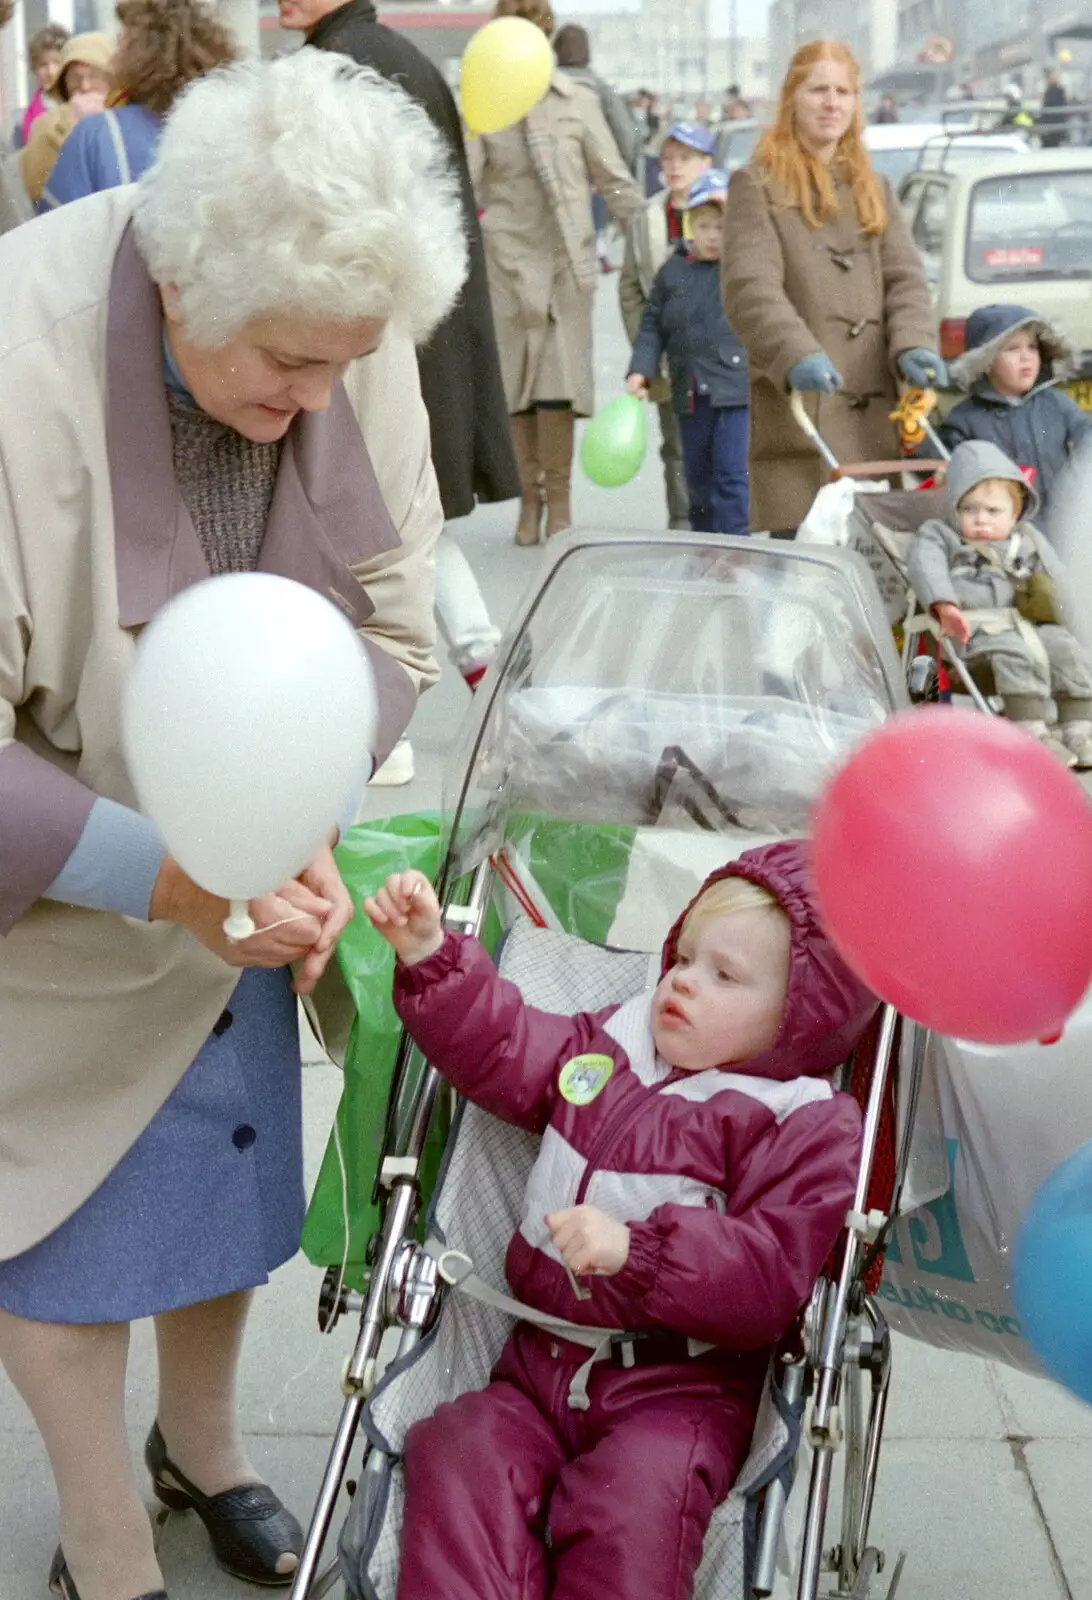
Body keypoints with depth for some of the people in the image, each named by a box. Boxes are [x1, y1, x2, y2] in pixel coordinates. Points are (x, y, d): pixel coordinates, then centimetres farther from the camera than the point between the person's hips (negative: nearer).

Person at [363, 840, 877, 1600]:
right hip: (542, 1364, 6)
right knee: (458, 1459, -20)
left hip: (676, 1391, -6)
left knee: (632, 1510, -32)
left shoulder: (803, 1127, -8)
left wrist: (636, 1250, -26)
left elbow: (767, 1279, -17)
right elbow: (502, 1047, 19)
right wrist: (430, 954, 6)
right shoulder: (608, 1048, 13)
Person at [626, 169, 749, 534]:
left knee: (733, 474, -11)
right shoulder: (672, 270, 10)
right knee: (698, 476, 15)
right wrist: (640, 371, -1)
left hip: (737, 386, -4)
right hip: (690, 393, 4)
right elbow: (653, 325, 11)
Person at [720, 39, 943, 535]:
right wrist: (795, 355, -28)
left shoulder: (874, 190, 23)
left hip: (874, 418, 5)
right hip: (797, 413, -5)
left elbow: (904, 278, 11)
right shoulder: (757, 185, 5)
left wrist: (914, 345, -11)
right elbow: (748, 287, -9)